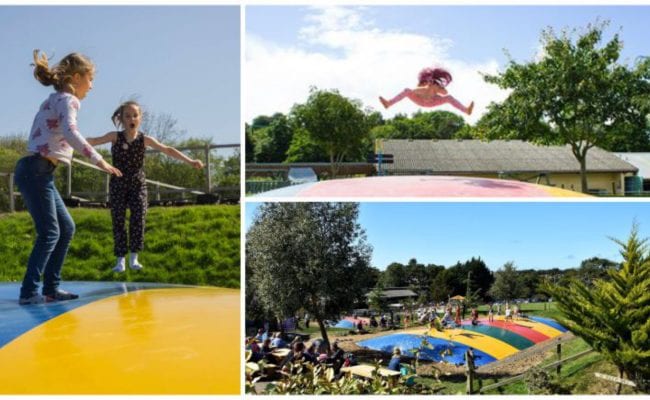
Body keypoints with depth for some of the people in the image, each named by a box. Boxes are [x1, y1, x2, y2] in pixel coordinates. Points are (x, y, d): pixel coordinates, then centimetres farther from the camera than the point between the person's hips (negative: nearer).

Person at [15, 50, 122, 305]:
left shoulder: (54, 99, 21)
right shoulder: (67, 99, -8)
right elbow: (71, 133, -26)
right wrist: (99, 160, -28)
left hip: (37, 172, 9)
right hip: (35, 172, -9)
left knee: (66, 228, 10)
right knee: (49, 233, -7)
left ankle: (51, 288, 14)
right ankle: (29, 291, -4)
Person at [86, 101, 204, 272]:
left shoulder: (145, 139, -4)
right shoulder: (115, 136, -5)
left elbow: (167, 150, -7)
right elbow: (94, 141, -14)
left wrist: (190, 161, -15)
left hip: (138, 184, 0)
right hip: (118, 185, 0)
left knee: (138, 219, -9)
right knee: (118, 221, -1)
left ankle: (133, 257, 4)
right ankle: (120, 259, 8)